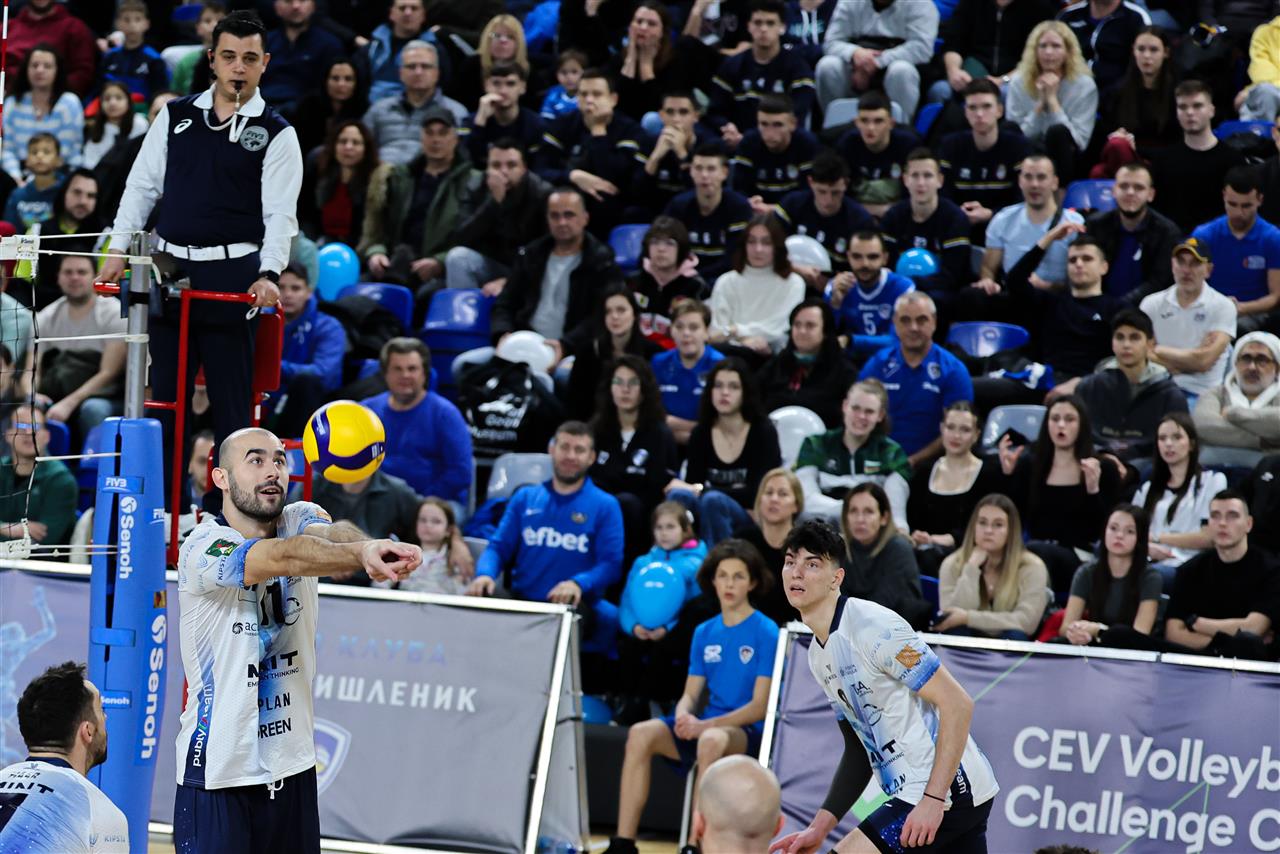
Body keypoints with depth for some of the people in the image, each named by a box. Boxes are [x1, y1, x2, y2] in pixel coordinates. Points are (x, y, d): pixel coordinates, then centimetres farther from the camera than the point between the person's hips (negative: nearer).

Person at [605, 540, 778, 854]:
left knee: (711, 740, -39)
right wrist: (684, 717, -13)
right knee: (641, 734, -18)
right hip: (705, 726, 6)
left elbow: (760, 707, -11)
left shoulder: (766, 633, -6)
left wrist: (704, 725, -20)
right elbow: (691, 694, 12)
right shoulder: (704, 633, 12)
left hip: (748, 731, -6)